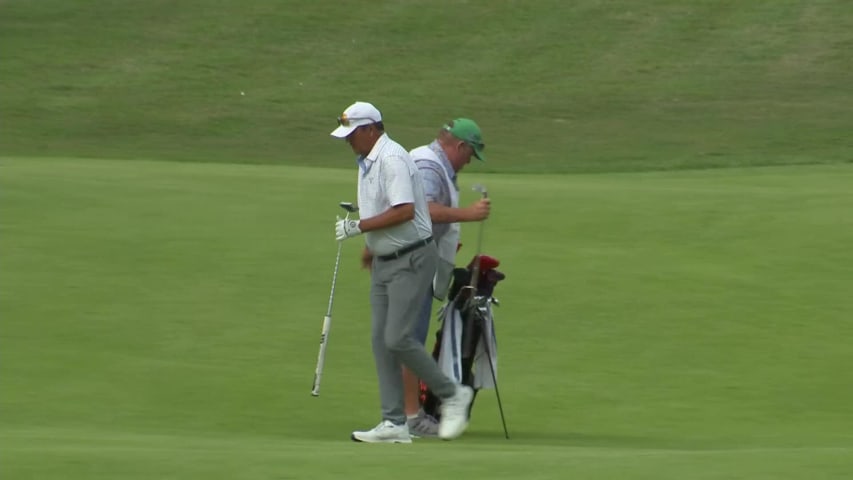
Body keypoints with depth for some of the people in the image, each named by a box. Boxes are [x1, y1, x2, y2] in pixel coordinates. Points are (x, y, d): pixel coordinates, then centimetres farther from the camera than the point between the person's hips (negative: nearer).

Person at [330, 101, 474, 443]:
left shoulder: (392, 159, -19)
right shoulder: (366, 162, 12)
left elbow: (403, 211, -27)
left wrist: (358, 227, -23)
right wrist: (370, 244, 28)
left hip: (410, 260, -10)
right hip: (384, 261, 10)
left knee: (398, 338, -15)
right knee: (381, 339, 4)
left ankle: (451, 394, 3)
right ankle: (394, 423, 4)